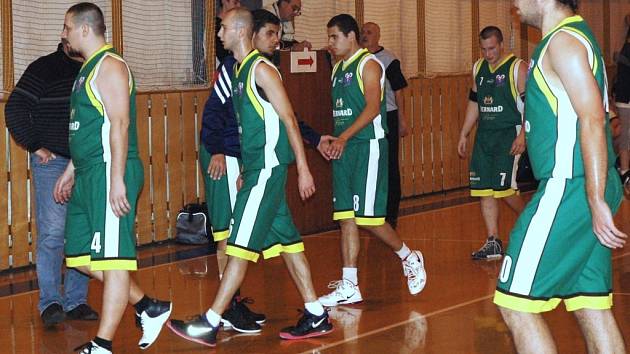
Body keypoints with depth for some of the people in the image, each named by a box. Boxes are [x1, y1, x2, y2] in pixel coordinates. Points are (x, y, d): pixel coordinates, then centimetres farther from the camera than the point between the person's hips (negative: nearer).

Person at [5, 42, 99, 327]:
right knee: (52, 234, -9)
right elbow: (15, 109, -7)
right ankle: (50, 302, -4)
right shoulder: (44, 69, -4)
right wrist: (35, 146, -11)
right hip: (52, 162, -5)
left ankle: (75, 301, 13)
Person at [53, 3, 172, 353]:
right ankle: (150, 308, 20)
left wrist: (117, 179, -24)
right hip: (88, 174, 11)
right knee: (80, 256, 12)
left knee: (112, 258, -6)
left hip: (110, 172, -11)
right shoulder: (87, 69, 19)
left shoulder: (110, 66, -11)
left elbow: (119, 124, -19)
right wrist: (71, 171, 27)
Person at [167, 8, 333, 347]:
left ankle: (210, 323, -8)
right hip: (256, 166, 10)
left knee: (241, 244, -9)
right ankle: (316, 315, 17)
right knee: (286, 239, 12)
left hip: (268, 166, -10)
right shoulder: (238, 71, 15)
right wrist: (245, 170, 22)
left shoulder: (261, 69, -12)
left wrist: (303, 168, -16)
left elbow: (288, 118, -14)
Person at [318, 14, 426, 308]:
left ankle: (409, 258, 14)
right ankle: (349, 287, 5)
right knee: (346, 218, 4)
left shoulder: (368, 64, -9)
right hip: (344, 149, 8)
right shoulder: (339, 68, 18)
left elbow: (373, 107, -19)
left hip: (368, 146, -8)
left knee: (367, 217, -9)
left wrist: (344, 137, -25)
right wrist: (334, 140, 10)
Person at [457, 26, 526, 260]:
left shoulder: (517, 68, -7)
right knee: (484, 190, 2)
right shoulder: (478, 68, 12)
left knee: (504, 188, -13)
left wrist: (522, 135, -20)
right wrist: (464, 134, 16)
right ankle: (493, 243, 6)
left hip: (509, 134, -6)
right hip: (484, 135, 7)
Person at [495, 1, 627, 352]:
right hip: (583, 189, 10)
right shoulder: (576, 34, 18)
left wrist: (596, 201, -25)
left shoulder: (563, 41, -13)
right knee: (592, 305, 11)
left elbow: (593, 120, -22)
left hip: (568, 188, -10)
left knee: (517, 303, -6)